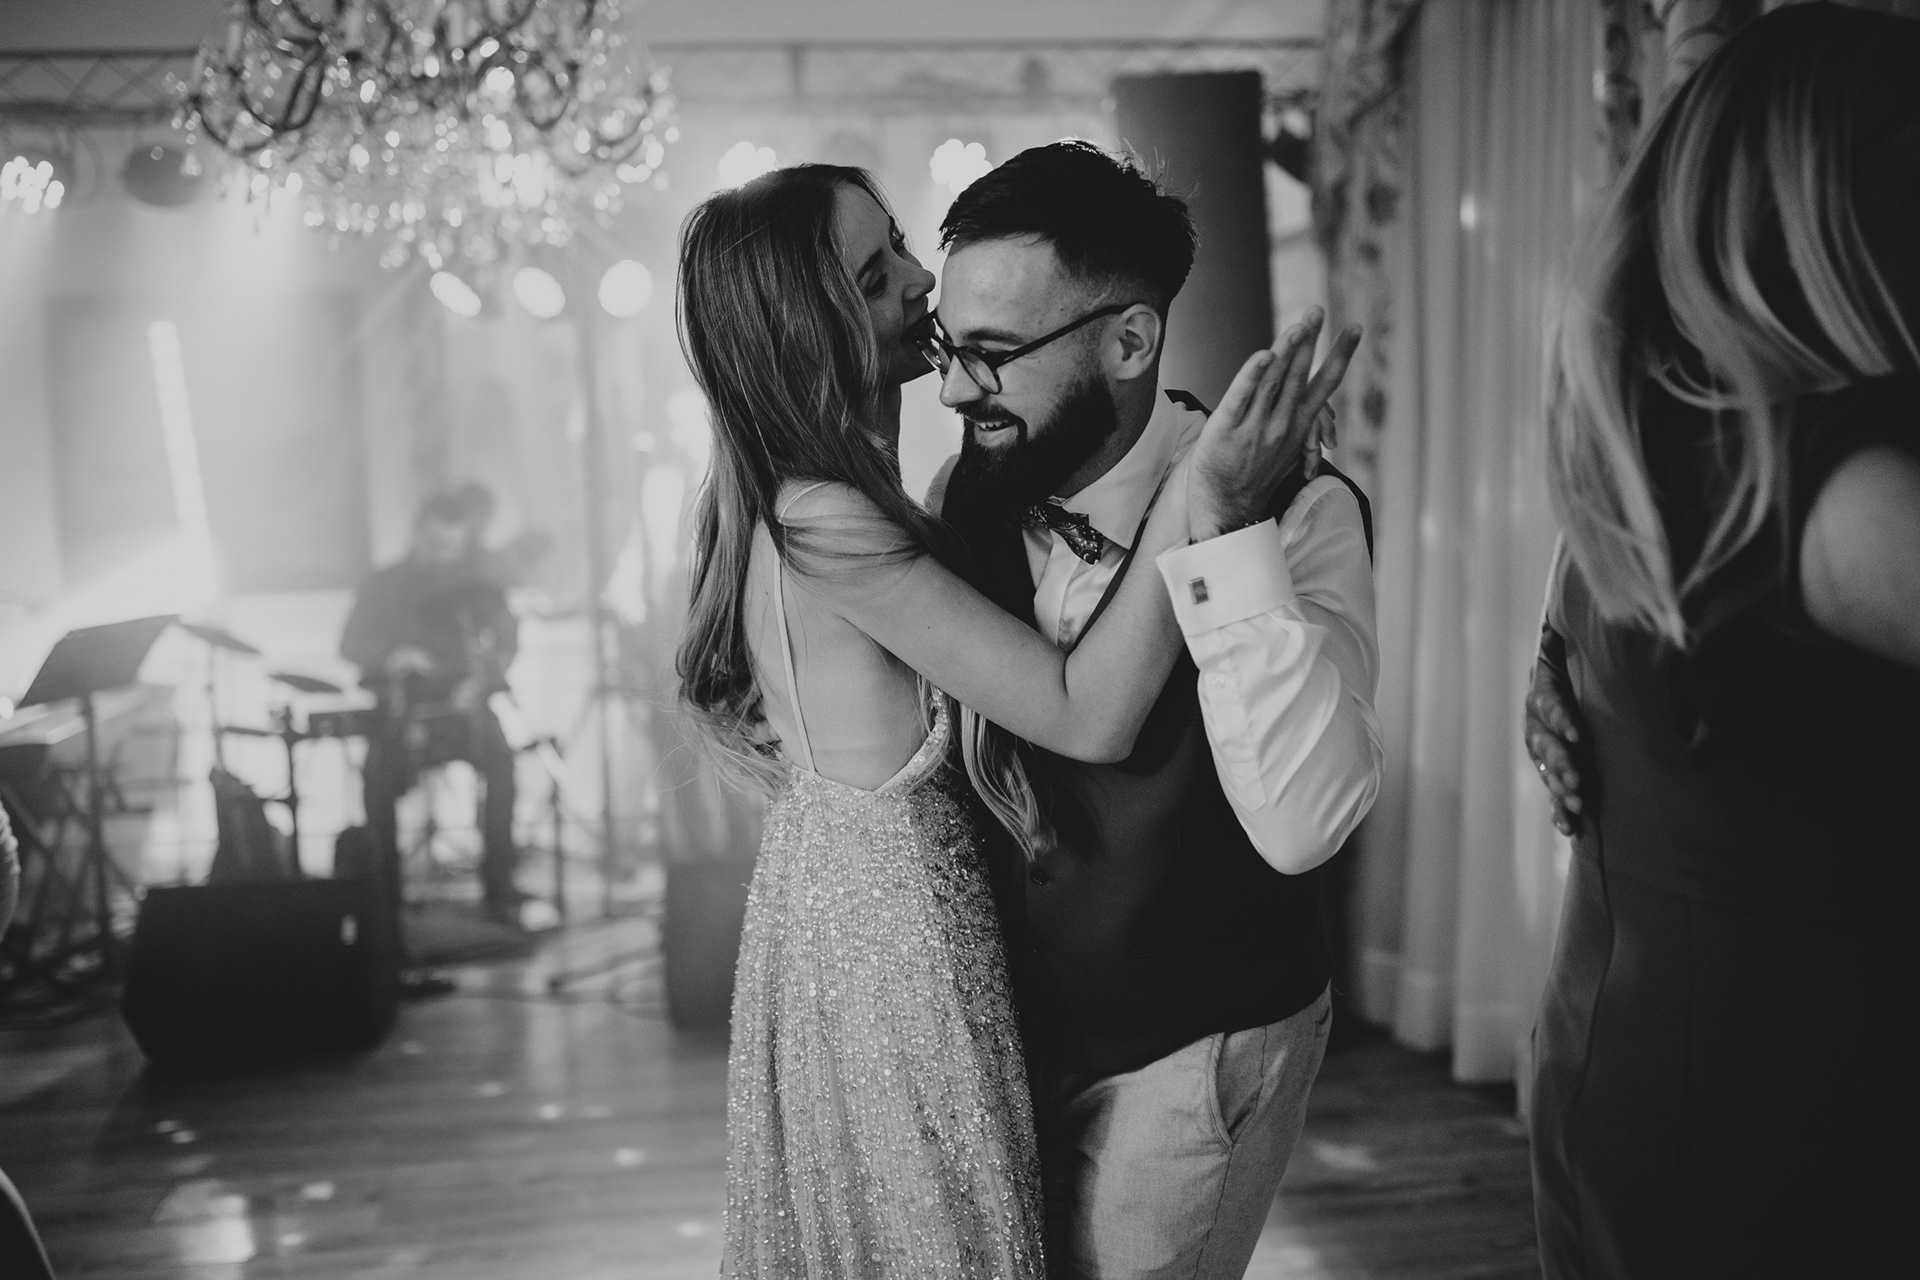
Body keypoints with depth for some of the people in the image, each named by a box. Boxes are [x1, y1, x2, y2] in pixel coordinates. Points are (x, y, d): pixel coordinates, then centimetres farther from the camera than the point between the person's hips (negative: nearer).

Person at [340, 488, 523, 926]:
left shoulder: (479, 586, 12)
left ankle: (500, 886, -24)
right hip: (400, 711, 0)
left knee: (499, 755, -31)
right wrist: (389, 657, -17)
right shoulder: (384, 587, 12)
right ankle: (385, 888, -15)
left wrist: (481, 680, -17)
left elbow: (506, 642, 4)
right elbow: (351, 644, 5)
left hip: (462, 705, 0)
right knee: (382, 769, -31)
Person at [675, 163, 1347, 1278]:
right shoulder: (827, 525, -25)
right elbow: (1091, 718, -26)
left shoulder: (781, 501, 3)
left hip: (828, 898, 9)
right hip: (898, 937, -9)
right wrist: (1203, 485, -30)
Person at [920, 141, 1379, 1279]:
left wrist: (1223, 531, -39)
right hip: (1019, 1016, 5)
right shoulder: (968, 487, -5)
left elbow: (1303, 822, -35)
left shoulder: (1300, 513, -21)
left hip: (1192, 1053, -5)